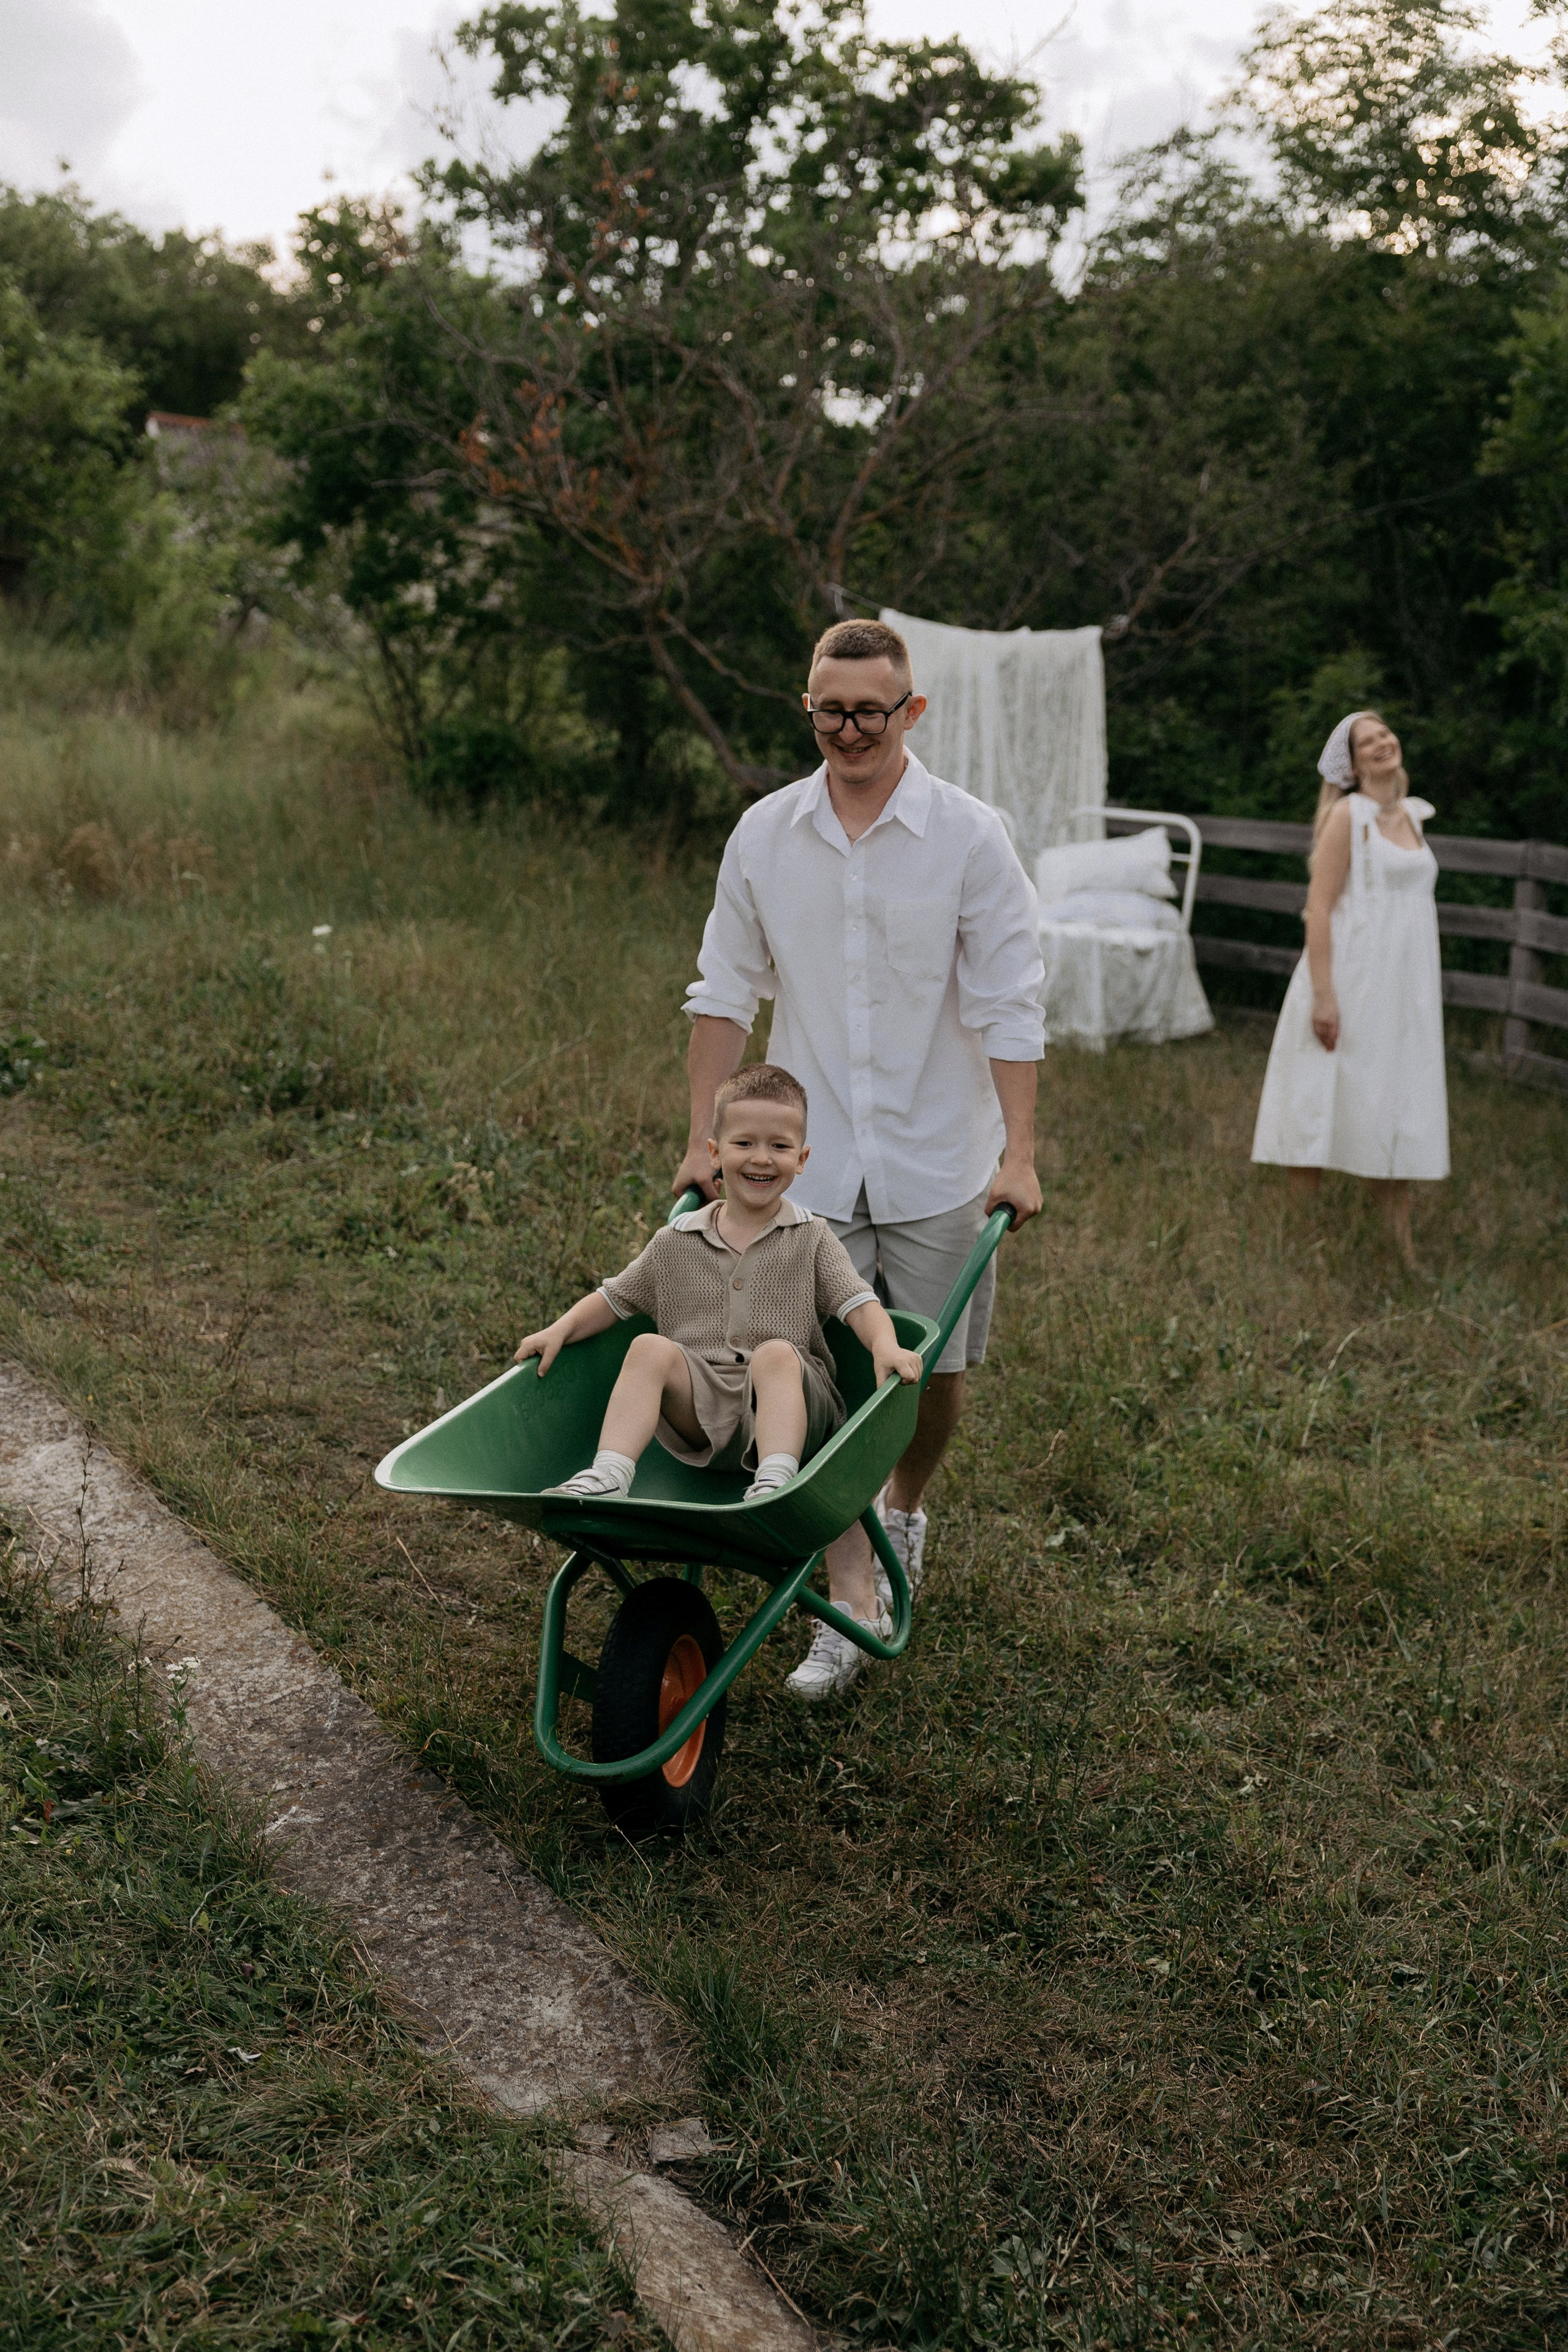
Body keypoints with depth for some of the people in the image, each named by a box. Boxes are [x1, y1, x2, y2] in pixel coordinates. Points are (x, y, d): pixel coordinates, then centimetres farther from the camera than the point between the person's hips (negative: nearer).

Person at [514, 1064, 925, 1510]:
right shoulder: (675, 1243, 13)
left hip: (786, 1406, -1)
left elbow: (859, 1302, -2)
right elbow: (614, 1298, 20)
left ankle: (775, 1483, -46)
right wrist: (561, 1330, 3)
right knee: (650, 1348, -24)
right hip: (699, 1404, 2)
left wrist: (885, 1346, -23)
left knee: (776, 1354, -32)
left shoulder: (811, 1239, 8)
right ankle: (607, 1476, -34)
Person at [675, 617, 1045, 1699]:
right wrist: (706, 1141, 5)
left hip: (938, 1163, -1)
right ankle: (852, 1599, 4)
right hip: (809, 1162, 1)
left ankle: (905, 1507, 38)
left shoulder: (969, 836, -6)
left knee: (937, 1371, 8)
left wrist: (1019, 1154, -10)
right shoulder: (764, 835, 1)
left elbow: (1008, 1007, -6)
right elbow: (725, 994, 8)